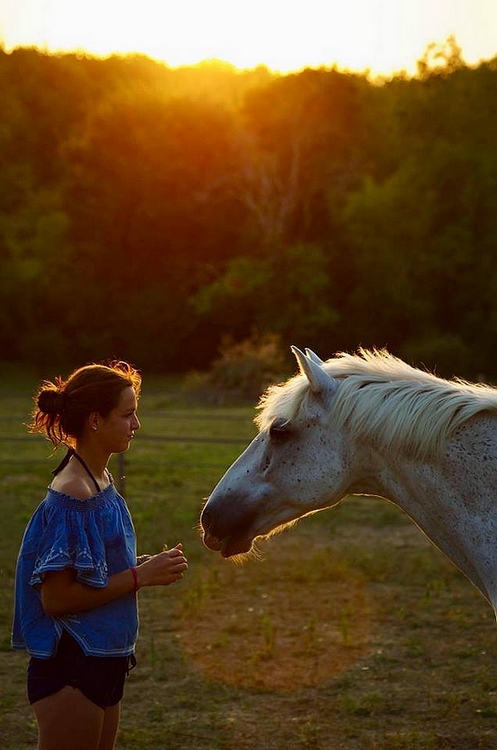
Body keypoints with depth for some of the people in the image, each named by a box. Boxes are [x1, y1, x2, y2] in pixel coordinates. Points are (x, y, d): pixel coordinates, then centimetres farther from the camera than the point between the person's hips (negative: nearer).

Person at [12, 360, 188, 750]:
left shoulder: (102, 481, 7)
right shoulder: (71, 496, -20)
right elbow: (55, 598, -22)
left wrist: (149, 566, 0)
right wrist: (140, 576, -20)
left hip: (104, 662, 9)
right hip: (70, 669, -9)